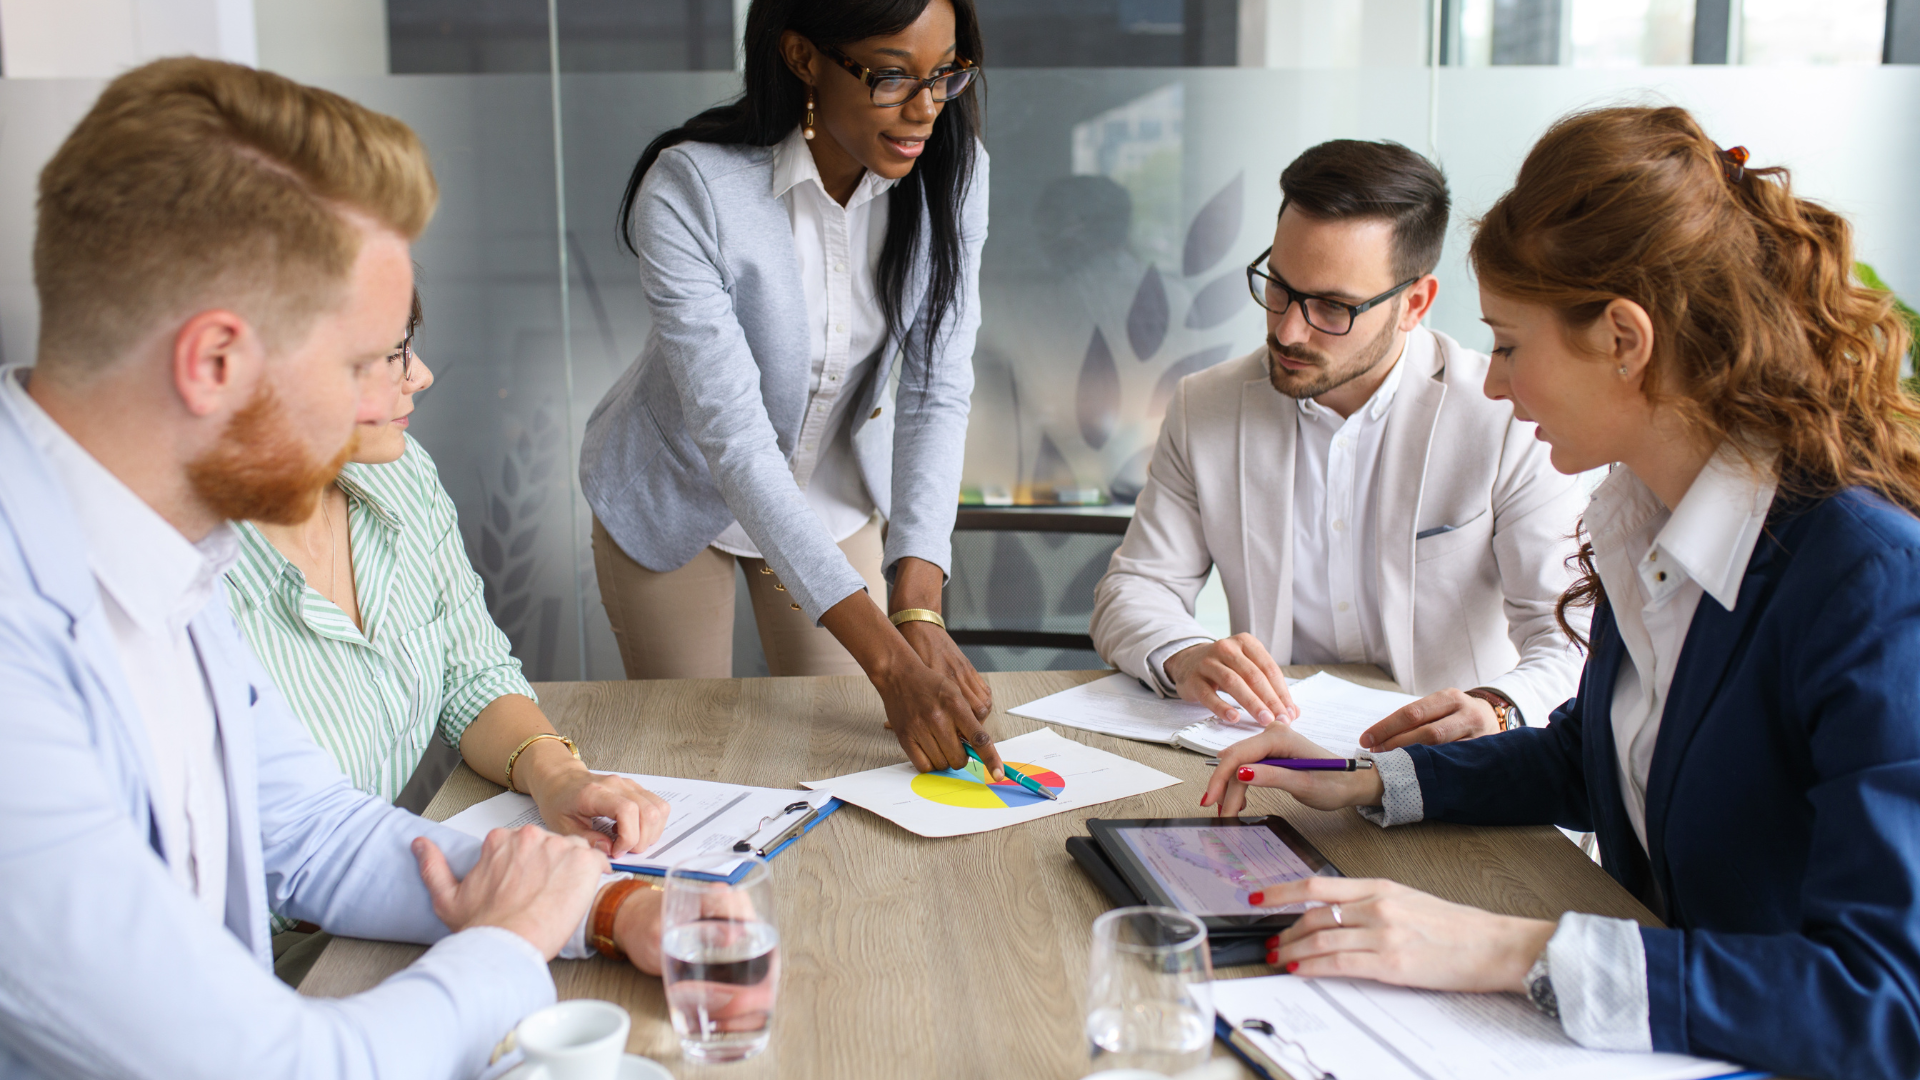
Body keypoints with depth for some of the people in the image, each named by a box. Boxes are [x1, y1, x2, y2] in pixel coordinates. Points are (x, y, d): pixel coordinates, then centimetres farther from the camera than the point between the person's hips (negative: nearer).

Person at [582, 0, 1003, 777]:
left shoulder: (950, 169, -19)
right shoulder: (688, 189, -32)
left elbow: (939, 393, -20)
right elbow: (733, 440, -35)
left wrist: (919, 609, -34)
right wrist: (888, 658, -42)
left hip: (834, 495, 3)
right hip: (682, 499, -3)